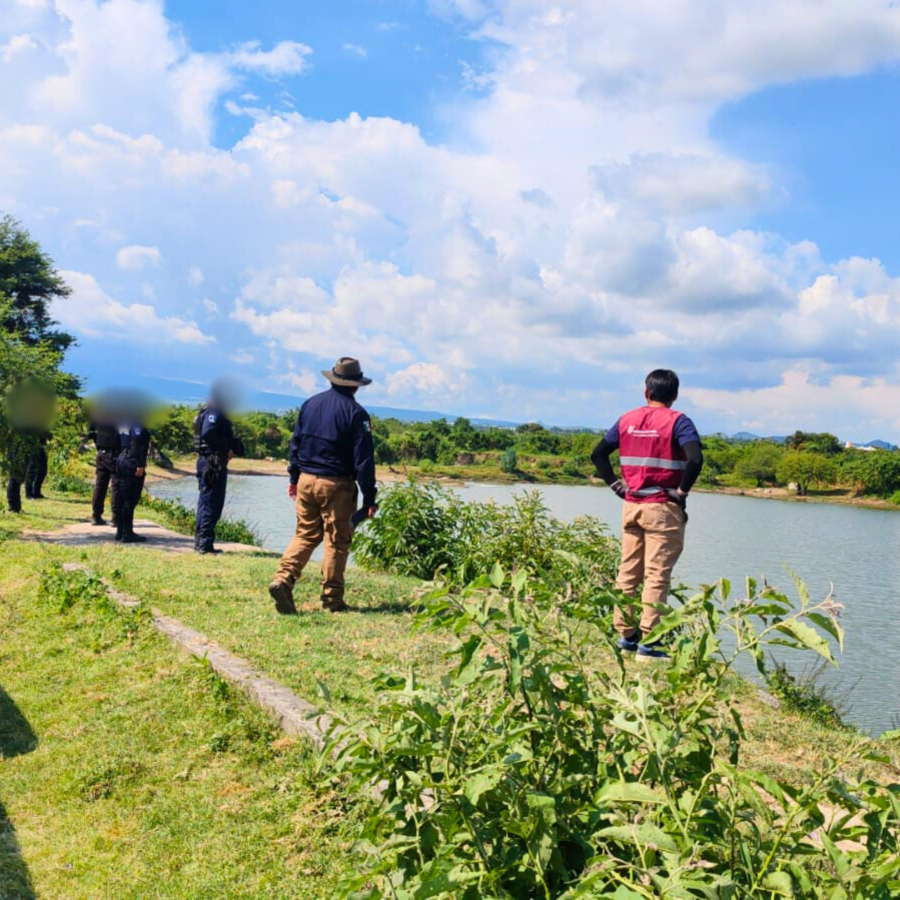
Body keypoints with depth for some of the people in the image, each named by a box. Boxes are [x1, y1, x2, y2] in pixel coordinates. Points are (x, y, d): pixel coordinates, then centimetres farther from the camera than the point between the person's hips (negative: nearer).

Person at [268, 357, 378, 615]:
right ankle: (332, 599, 10)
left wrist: (294, 478, 21)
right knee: (336, 541, 4)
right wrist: (369, 498, -7)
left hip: (306, 480, 5)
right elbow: (363, 459, -10)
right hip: (336, 486, -5)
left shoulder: (310, 404, 8)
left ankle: (283, 579, -6)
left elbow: (295, 443, 13)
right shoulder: (356, 413, -9)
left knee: (305, 535, 13)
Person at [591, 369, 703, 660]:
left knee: (629, 571, 11)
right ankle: (648, 640, 1)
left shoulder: (627, 420, 8)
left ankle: (625, 634, 17)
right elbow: (695, 459, -23)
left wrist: (615, 484, 9)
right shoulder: (677, 421, -7)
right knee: (657, 575, -1)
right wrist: (683, 490, -11)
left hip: (631, 505, 5)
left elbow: (598, 454, 10)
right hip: (663, 508, -5)